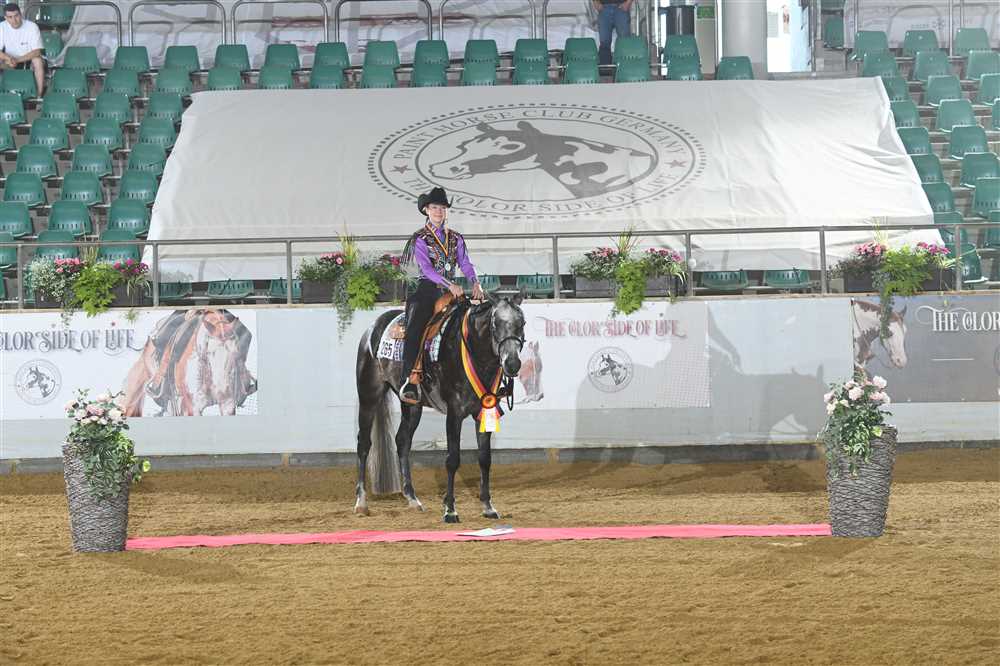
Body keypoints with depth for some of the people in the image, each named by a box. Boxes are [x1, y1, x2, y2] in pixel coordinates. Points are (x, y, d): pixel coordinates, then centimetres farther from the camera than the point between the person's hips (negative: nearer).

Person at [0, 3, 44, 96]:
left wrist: (17, 60, -34)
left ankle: (39, 95, -29)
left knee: (38, 60, -36)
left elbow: (37, 52, -23)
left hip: (29, 60, -3)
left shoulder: (32, 27, -19)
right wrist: (8, 58, -35)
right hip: (11, 62, 3)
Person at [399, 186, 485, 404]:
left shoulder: (456, 239, 17)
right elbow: (426, 268, -12)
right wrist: (450, 284, -26)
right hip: (427, 291, -5)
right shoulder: (420, 239, 2)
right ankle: (409, 382, -36)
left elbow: (466, 264, 6)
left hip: (451, 293, 5)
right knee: (415, 330, -27)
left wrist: (475, 283, -16)